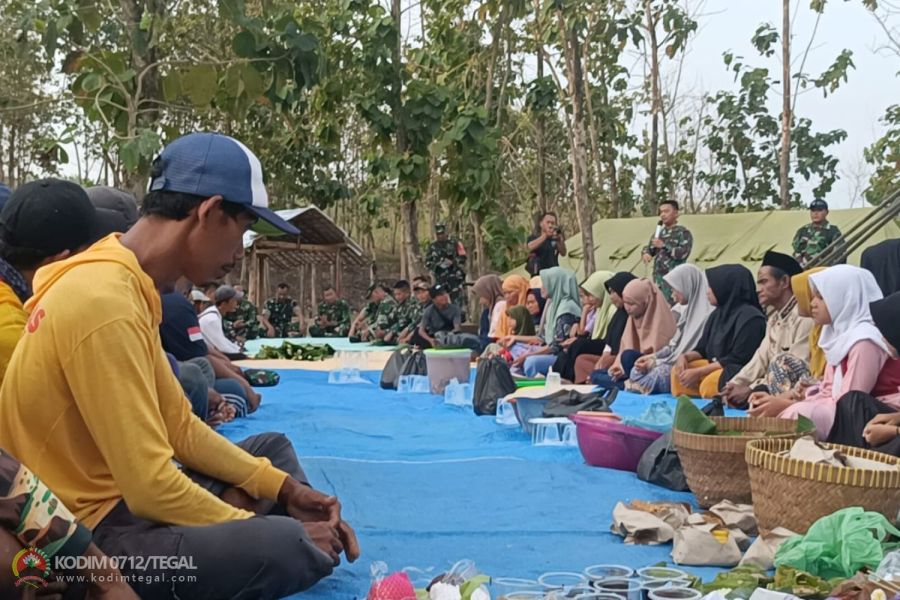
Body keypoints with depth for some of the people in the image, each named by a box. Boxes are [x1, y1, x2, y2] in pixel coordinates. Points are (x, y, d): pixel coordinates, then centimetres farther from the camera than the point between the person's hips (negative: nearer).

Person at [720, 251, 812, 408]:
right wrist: (735, 384, -5)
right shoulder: (775, 319, 17)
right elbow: (761, 359, 12)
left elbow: (796, 369, -21)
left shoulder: (804, 316, -15)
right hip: (772, 390, 8)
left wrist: (750, 390, -19)